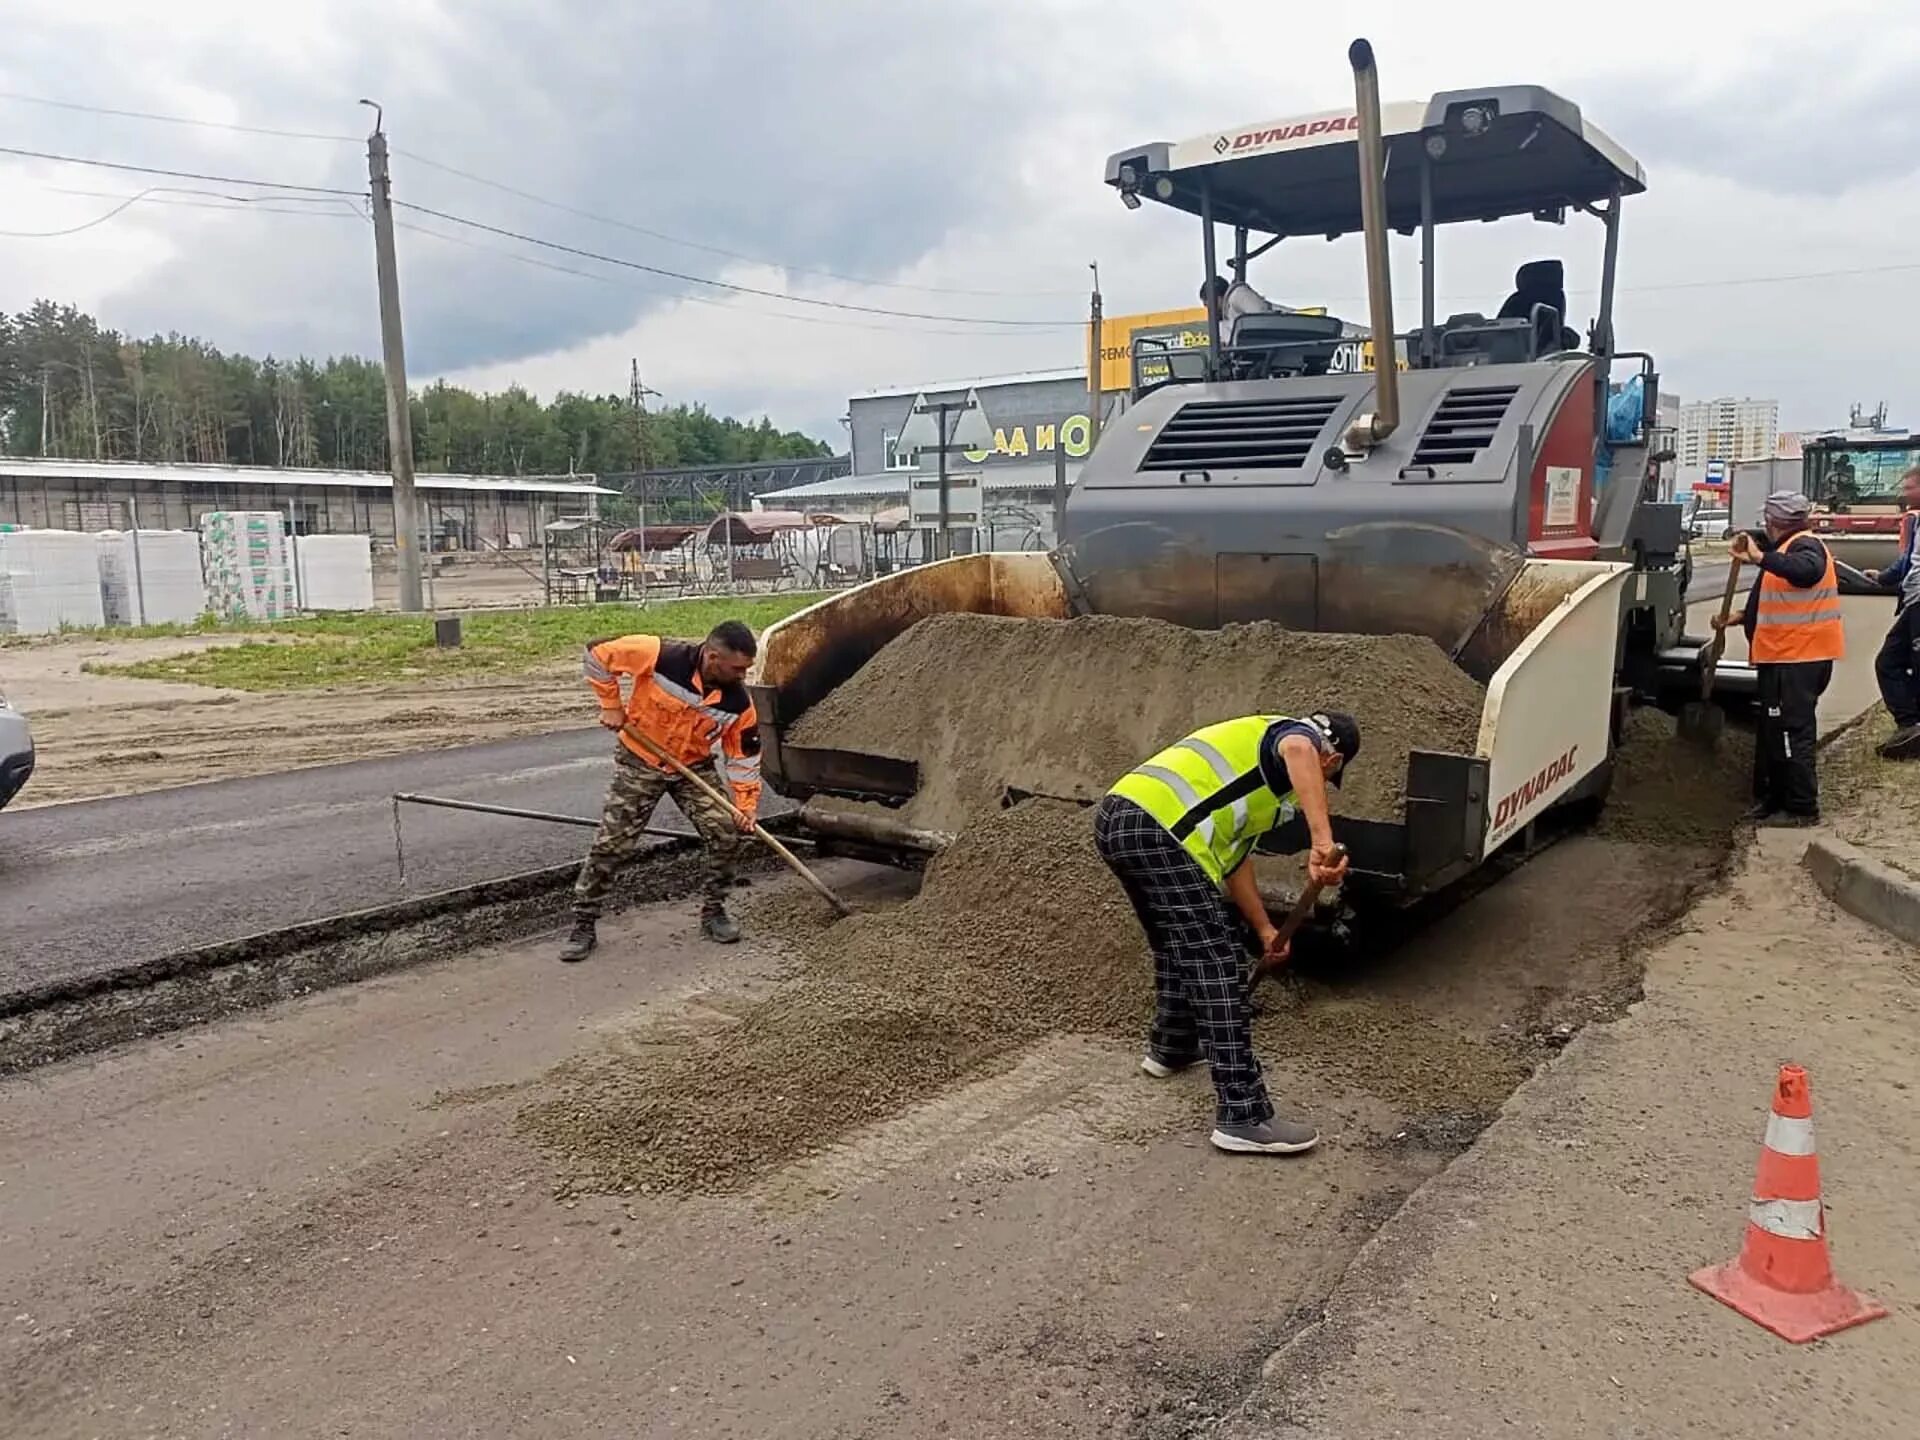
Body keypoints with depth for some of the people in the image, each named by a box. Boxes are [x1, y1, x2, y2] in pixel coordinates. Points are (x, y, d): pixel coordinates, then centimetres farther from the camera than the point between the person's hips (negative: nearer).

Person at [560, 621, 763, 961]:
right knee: (611, 843, -4)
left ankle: (713, 912, 10)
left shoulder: (737, 701, -18)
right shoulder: (661, 656, -29)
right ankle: (583, 925, 10)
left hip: (693, 769, 3)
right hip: (639, 763, -2)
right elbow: (598, 653, -18)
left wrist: (746, 805, -13)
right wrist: (611, 704, -14)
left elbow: (743, 756, -6)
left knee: (726, 832, -10)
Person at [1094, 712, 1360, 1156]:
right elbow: (1298, 753, -23)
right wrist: (1323, 840, -33)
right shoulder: (1299, 733, 8)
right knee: (1216, 966, -6)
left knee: (1176, 941, 30)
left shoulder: (1255, 741, 33)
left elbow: (1233, 857, 38)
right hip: (1157, 831, -10)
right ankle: (1242, 1117, -4)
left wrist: (1266, 930, 43)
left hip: (1114, 818, 10)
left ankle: (1170, 1047, 48)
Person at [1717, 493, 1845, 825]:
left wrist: (1759, 557, -49)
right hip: (1786, 657, 11)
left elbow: (1806, 570, -39)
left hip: (1798, 659, -11)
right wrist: (1734, 619, 28)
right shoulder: (1789, 547, 22)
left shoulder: (1805, 545, -12)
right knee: (1773, 731, 15)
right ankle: (1773, 800, 24)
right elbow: (1770, 604, 30)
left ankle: (1802, 808, -3)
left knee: (1791, 732, -8)